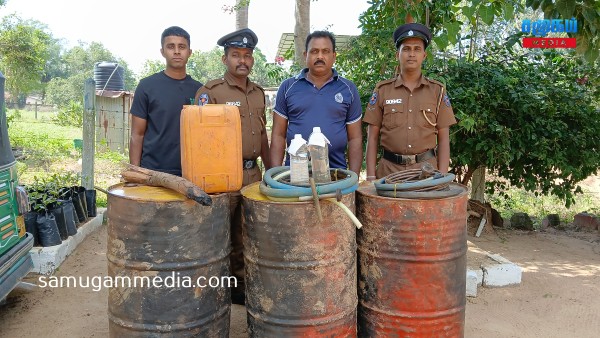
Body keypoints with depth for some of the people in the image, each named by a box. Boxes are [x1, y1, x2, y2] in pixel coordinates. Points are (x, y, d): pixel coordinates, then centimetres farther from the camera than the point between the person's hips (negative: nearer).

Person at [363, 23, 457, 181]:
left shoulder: (437, 91, 6)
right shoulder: (382, 90, 4)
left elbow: (443, 139, 4)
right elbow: (372, 137, 3)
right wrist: (371, 176, -5)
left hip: (427, 168, 1)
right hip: (389, 169, 0)